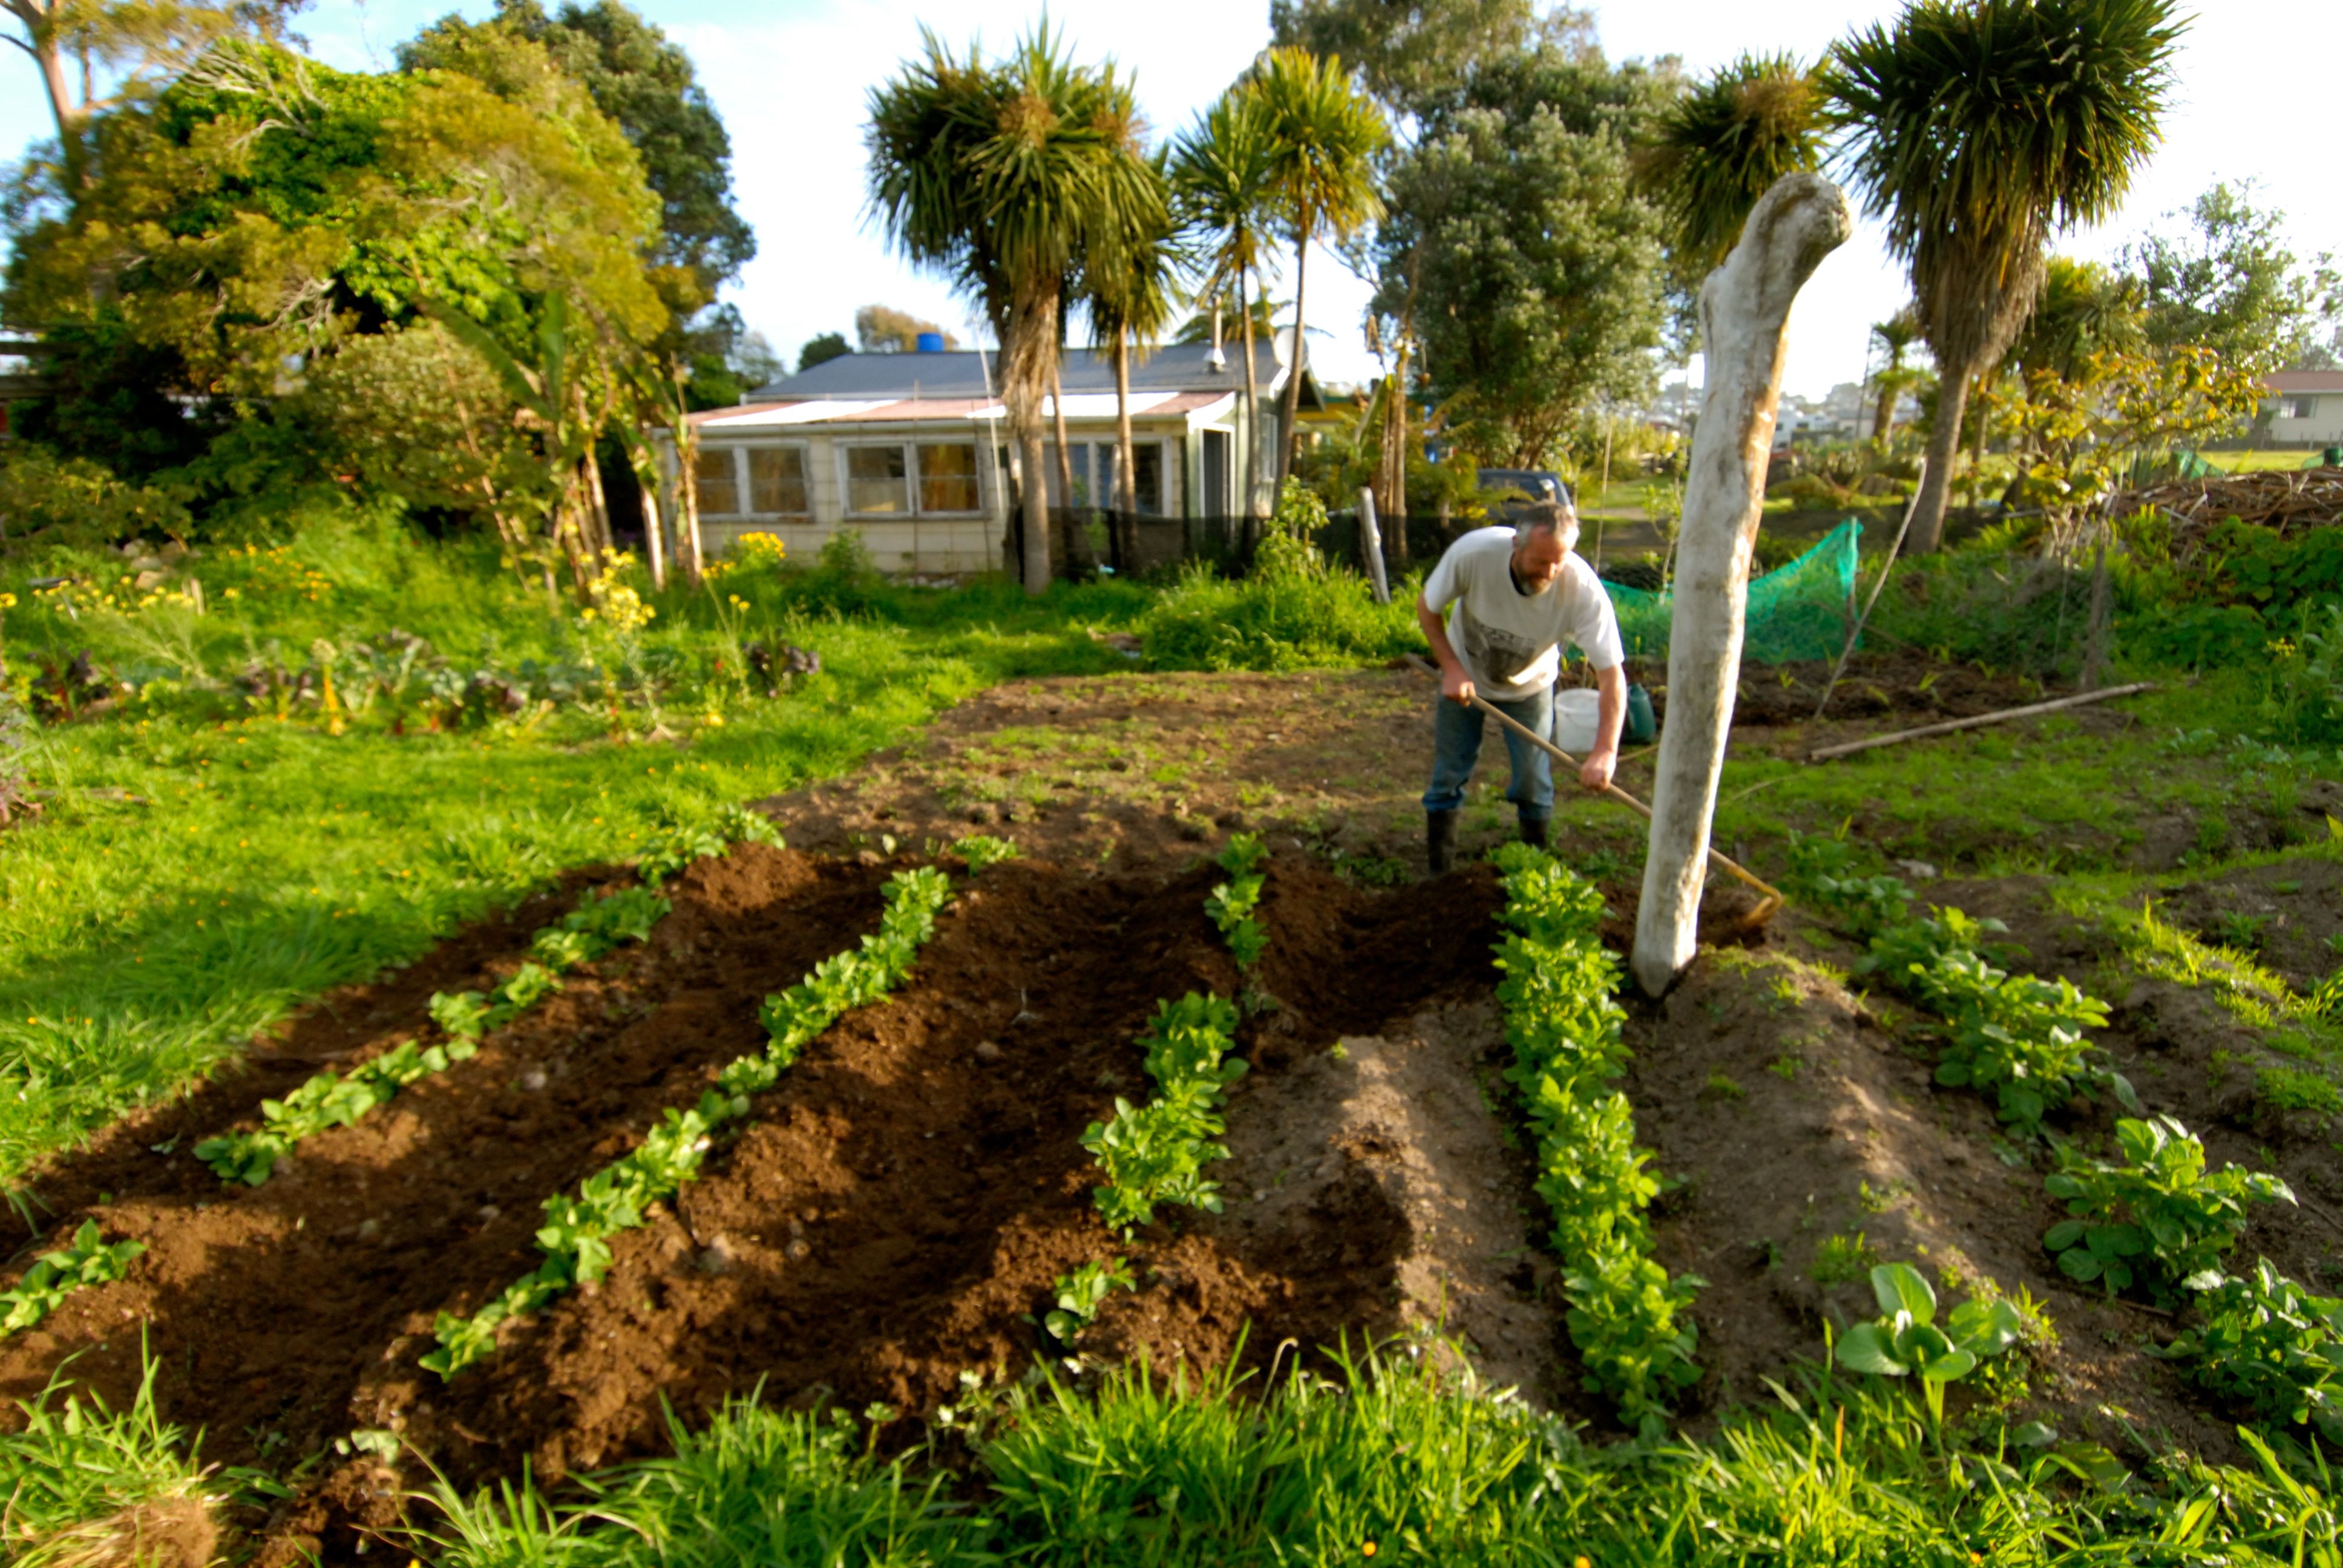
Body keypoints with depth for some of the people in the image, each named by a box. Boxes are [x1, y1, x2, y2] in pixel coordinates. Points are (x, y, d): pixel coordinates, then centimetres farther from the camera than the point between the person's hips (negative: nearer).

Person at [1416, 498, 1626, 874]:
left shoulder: (1583, 590, -35)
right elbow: (1427, 608, -16)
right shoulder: (1474, 552, -35)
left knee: (1534, 779, 3)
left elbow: (1611, 673, -33)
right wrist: (1452, 669, -26)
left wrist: (1605, 751, -43)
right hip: (1464, 675, 0)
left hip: (1529, 686, 0)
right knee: (1449, 773, 6)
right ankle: (1438, 856, 24)